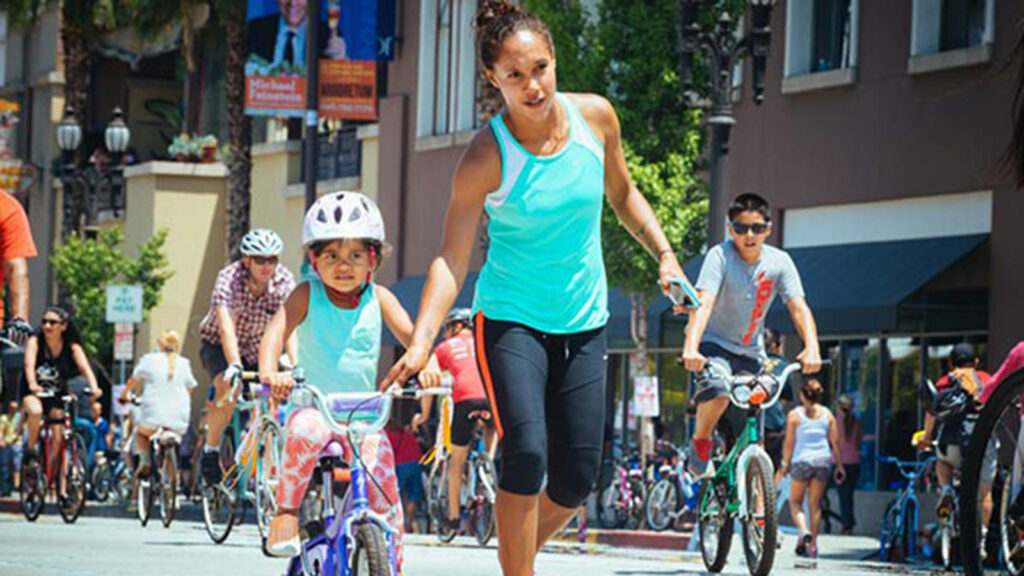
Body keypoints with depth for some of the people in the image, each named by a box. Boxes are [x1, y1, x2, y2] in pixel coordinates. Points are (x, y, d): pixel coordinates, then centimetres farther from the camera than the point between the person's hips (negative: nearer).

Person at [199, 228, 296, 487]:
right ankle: (210, 452, -12)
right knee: (228, 389, -28)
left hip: (255, 348, 4)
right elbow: (226, 327, -40)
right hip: (219, 346, -4)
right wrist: (234, 366, -53)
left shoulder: (284, 282, -21)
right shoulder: (229, 279, -29)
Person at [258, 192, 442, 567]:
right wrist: (270, 372, -38)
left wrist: (426, 365, -29)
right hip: (314, 406, -2)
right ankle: (286, 512, -20)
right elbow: (277, 330, -17)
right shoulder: (308, 295, -4)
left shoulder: (378, 298, 2)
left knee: (385, 496, -12)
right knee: (306, 432, -37)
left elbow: (410, 335, -6)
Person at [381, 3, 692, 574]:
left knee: (577, 478, 1)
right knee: (527, 453, -24)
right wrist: (421, 343, -31)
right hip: (510, 319, -4)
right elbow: (453, 259, -19)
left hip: (583, 324, 4)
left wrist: (665, 254, 4)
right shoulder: (487, 157, -17)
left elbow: (622, 194, 14)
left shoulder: (596, 117, -5)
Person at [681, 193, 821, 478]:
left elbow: (799, 308, -16)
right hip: (713, 343, -4)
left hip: (750, 350, 4)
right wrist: (690, 349, -47)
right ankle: (700, 444, -7)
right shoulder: (720, 256, -20)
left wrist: (812, 348, -34)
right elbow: (704, 303, -32)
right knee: (718, 390, -33)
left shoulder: (779, 262, -9)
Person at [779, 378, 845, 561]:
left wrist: (785, 463, 4)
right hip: (823, 460, 3)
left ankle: (803, 530, -17)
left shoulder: (795, 414, -2)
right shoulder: (827, 414, 5)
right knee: (815, 504, 8)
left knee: (795, 501, 10)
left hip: (802, 460, -3)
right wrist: (839, 466, 10)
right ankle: (812, 544, 6)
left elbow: (789, 443, -5)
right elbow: (835, 442, 4)